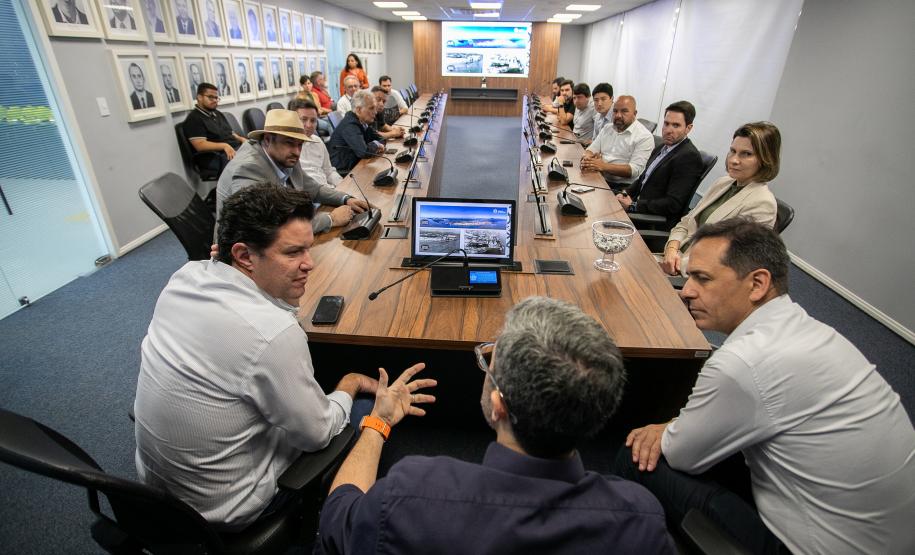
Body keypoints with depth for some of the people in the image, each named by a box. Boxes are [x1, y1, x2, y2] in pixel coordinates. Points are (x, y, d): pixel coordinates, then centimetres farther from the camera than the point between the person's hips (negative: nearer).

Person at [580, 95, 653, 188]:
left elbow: (635, 170, -16)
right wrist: (587, 158, -12)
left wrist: (604, 166, -25)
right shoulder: (607, 128, 17)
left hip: (623, 186, -6)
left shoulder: (644, 137, -6)